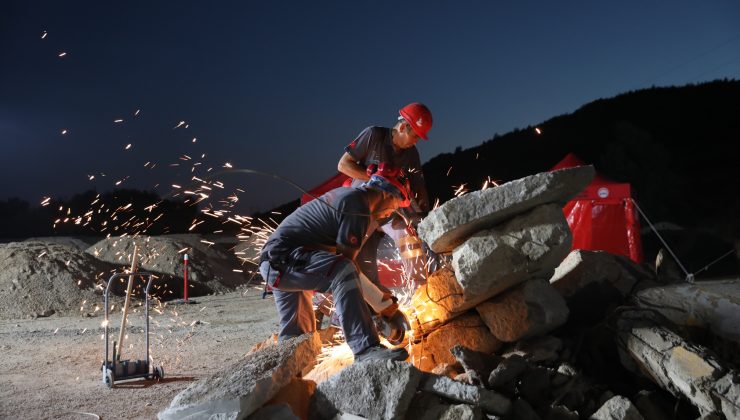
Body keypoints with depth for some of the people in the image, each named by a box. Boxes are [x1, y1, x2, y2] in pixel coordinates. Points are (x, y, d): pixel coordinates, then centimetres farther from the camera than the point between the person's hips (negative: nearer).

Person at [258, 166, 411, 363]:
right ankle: (366, 349, -41)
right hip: (283, 257, -11)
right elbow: (346, 262, -15)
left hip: (275, 265, 11)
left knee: (295, 335, 20)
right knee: (343, 273, -32)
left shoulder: (346, 193, 14)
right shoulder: (359, 207, -15)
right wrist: (382, 303, -5)